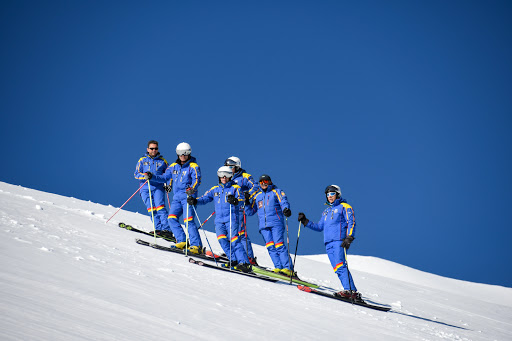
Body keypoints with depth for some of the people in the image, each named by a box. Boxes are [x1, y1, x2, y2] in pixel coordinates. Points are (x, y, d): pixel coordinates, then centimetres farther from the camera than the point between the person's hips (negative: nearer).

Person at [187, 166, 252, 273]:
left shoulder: (235, 188, 7)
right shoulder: (215, 189, 19)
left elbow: (241, 200, -9)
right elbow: (205, 198, 14)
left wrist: (235, 201, -32)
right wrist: (195, 201, -6)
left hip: (231, 218, -4)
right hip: (219, 220, 4)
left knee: (233, 240, -16)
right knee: (221, 239, -16)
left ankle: (244, 263, -18)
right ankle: (234, 260, -8)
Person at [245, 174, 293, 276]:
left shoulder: (276, 192, 11)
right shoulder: (257, 196, 23)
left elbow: (283, 201, -6)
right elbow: (250, 211, 25)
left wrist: (286, 209, -28)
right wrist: (247, 202, 7)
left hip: (276, 223, -4)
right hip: (264, 225, 4)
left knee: (279, 245, -15)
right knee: (270, 247, -9)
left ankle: (288, 268, -17)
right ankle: (278, 267, -11)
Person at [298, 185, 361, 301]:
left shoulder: (344, 207, 6)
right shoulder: (326, 211, 27)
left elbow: (351, 222, -4)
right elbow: (319, 227, 30)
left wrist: (349, 238, -16)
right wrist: (305, 221, 21)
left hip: (339, 240, -7)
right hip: (328, 243, 7)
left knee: (340, 265, -21)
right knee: (336, 268, -5)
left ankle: (351, 291, -27)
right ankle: (350, 291, -8)